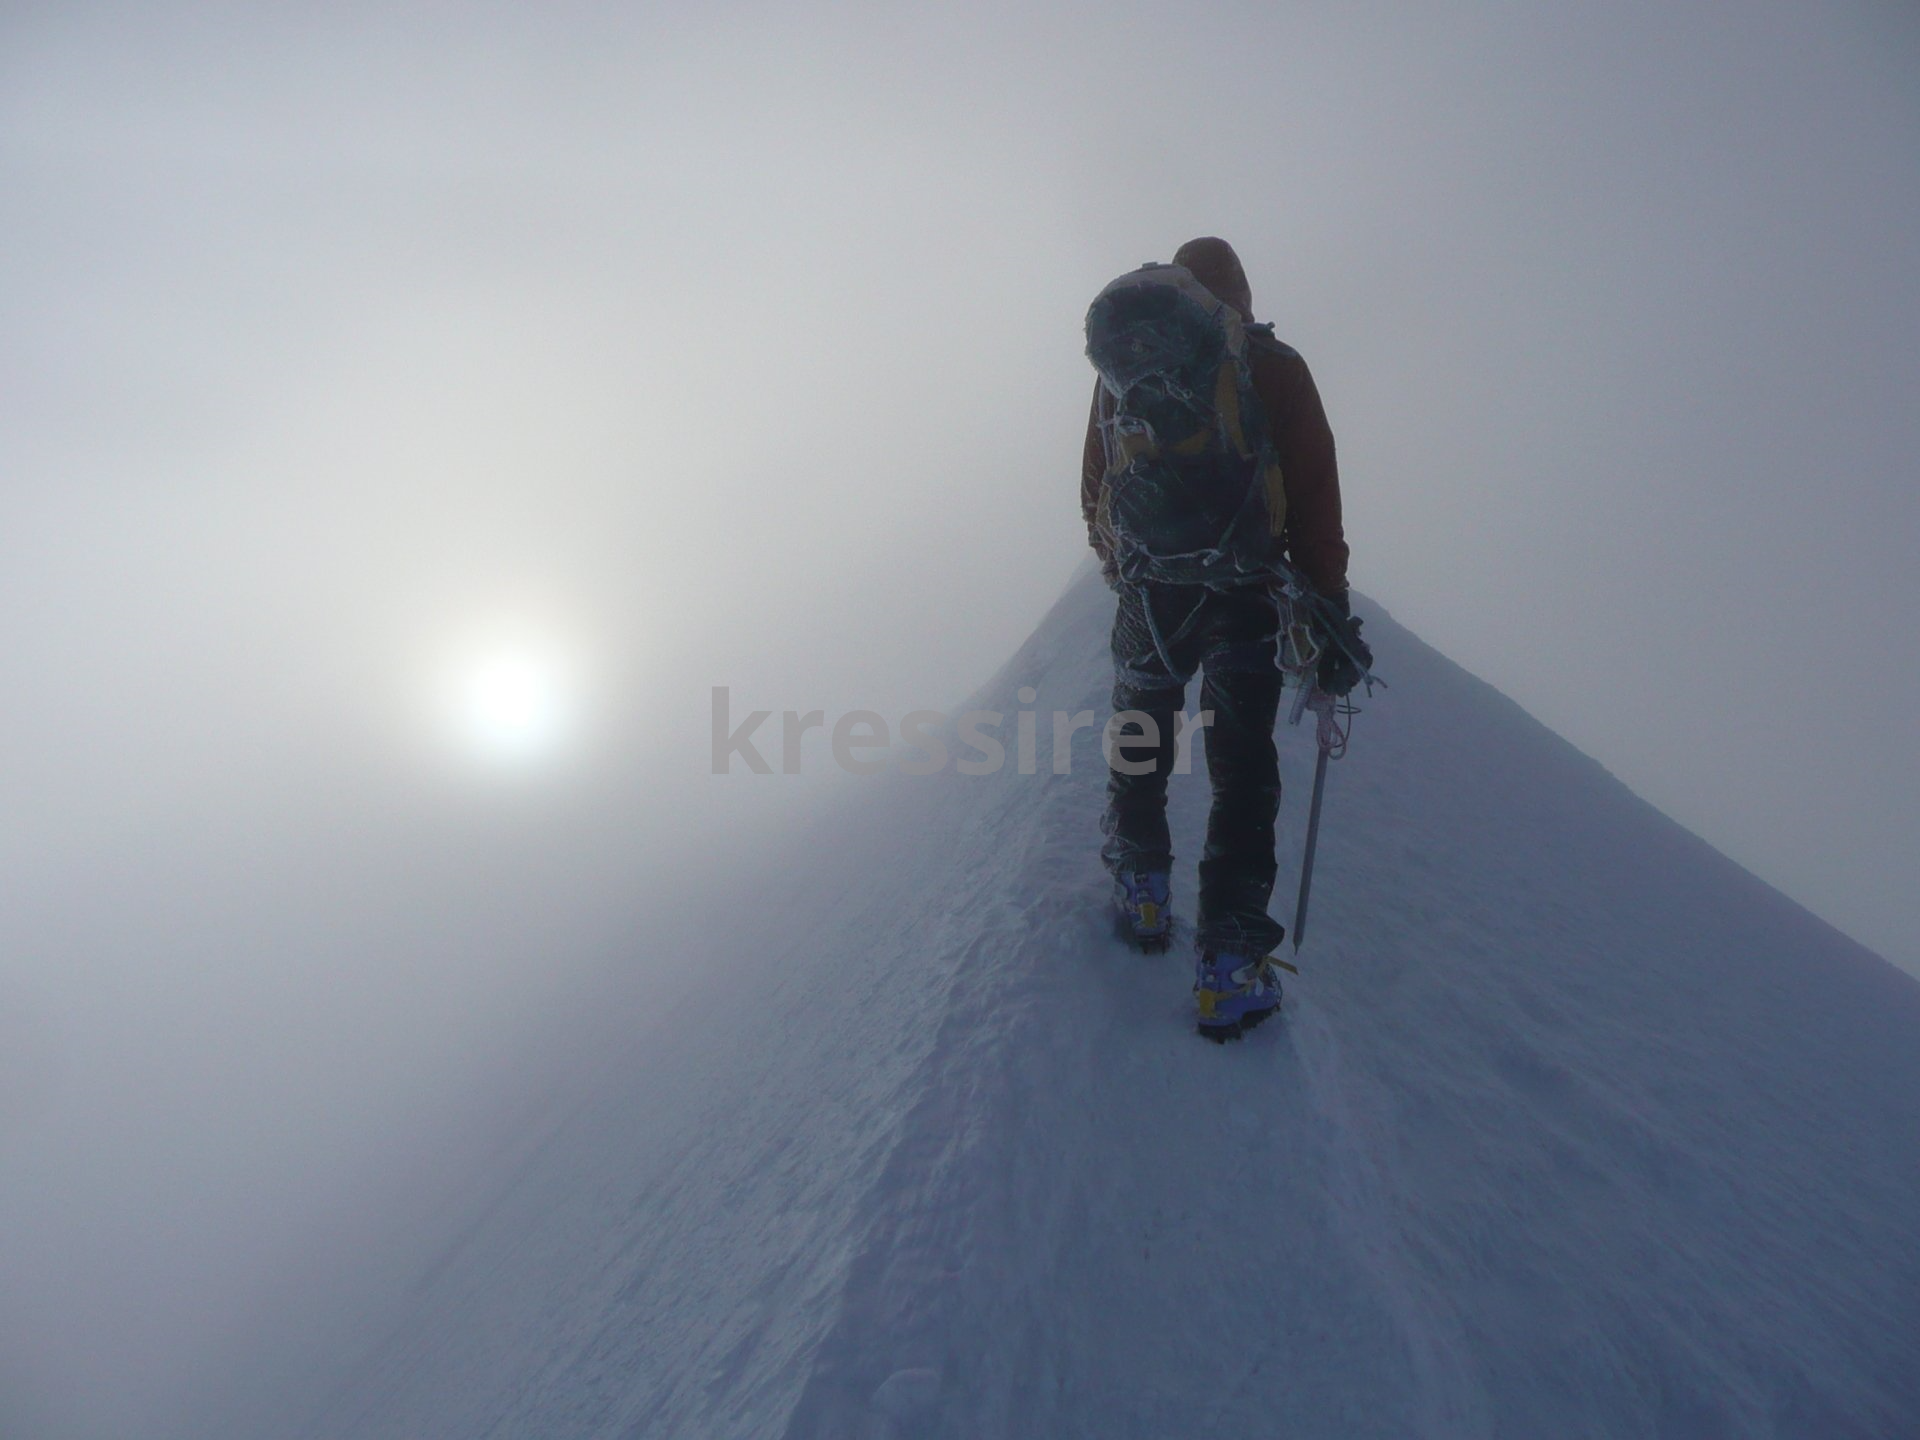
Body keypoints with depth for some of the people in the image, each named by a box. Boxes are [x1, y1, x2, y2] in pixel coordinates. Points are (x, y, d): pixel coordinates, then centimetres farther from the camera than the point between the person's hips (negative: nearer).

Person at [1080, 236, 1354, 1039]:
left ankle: (1142, 892, 31)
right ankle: (1229, 966, -2)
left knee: (1138, 749, 21)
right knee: (1242, 772, 2)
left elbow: (1095, 490, 13)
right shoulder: (1277, 368, 2)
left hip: (1148, 591, 2)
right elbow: (1314, 501, -4)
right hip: (1247, 596, -2)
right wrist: (1328, 612, -2)